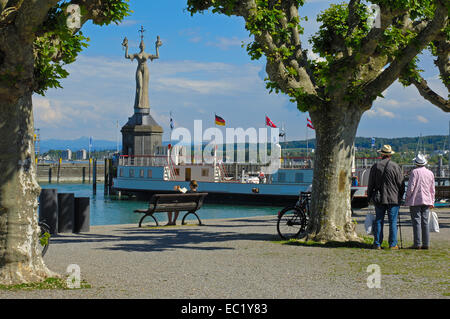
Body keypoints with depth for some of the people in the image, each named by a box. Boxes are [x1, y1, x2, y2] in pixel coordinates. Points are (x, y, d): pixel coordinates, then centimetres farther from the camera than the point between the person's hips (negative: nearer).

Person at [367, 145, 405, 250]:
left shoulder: (375, 166, 1)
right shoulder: (395, 166, -4)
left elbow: (370, 185, 6)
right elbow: (401, 184, -1)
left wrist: (370, 197, 15)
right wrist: (400, 197, 9)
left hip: (379, 199, 2)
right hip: (393, 199, -2)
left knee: (378, 221, 6)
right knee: (393, 222, 2)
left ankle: (377, 244, 6)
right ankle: (393, 244, 3)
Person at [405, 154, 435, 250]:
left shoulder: (414, 172, -9)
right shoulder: (430, 173, 9)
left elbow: (411, 187, -12)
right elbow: (432, 189, 14)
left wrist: (407, 199, -2)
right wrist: (432, 202, 20)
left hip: (415, 201, -5)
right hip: (426, 201, 5)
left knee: (416, 222, -3)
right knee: (425, 222, 8)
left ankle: (417, 244, -5)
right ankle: (426, 244, 7)